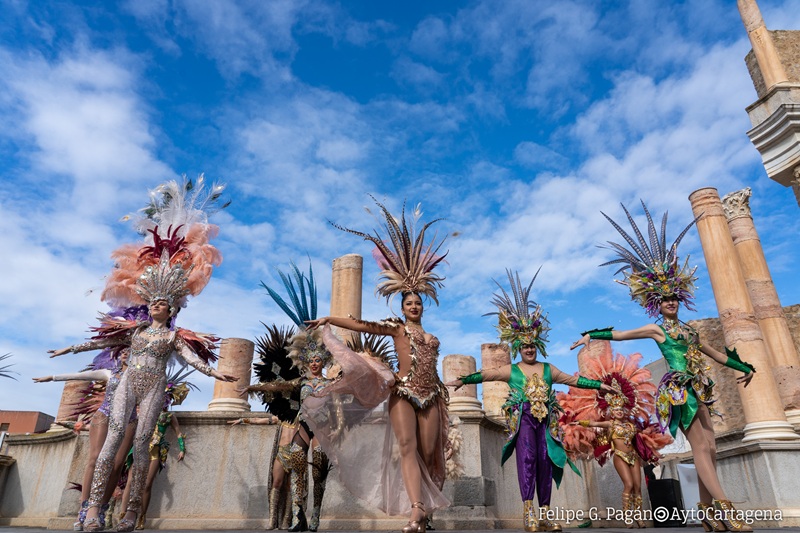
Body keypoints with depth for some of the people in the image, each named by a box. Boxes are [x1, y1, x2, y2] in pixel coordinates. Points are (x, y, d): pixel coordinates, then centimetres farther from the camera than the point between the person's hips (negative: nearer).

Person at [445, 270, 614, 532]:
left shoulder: (548, 369, 15)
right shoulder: (511, 370, 6)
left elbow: (573, 379, 20)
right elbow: (486, 375, -2)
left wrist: (599, 385, 18)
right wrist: (462, 380, -13)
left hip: (545, 419, 3)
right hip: (522, 418, -3)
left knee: (545, 461, 1)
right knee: (527, 457, -16)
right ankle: (528, 510, -17)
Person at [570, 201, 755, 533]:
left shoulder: (688, 330, 19)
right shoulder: (656, 329, 1)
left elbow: (715, 354, 29)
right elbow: (620, 334, 0)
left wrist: (743, 367, 31)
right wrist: (590, 336, -7)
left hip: (697, 391, 7)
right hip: (678, 390, -7)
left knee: (710, 449, 2)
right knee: (701, 448, -12)